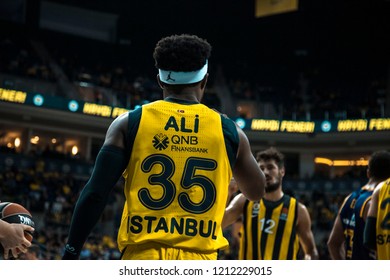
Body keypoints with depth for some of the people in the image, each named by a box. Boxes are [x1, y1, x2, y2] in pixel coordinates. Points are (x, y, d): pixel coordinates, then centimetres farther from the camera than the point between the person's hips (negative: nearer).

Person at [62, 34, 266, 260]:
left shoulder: (129, 123, 3)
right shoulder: (228, 130, 7)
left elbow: (95, 194, -3)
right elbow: (257, 191, 23)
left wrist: (71, 253, 2)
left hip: (142, 259, 0)